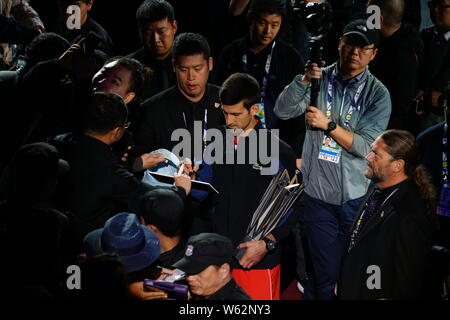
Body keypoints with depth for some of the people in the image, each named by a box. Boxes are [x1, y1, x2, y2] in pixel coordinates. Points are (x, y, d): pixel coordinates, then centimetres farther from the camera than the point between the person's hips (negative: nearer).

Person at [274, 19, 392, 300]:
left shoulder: (377, 94, -4)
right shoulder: (320, 79, 2)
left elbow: (366, 146, -12)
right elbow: (283, 110, -9)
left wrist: (328, 125, -20)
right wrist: (305, 79, -22)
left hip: (357, 196, -1)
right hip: (318, 193, 1)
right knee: (325, 272, 2)